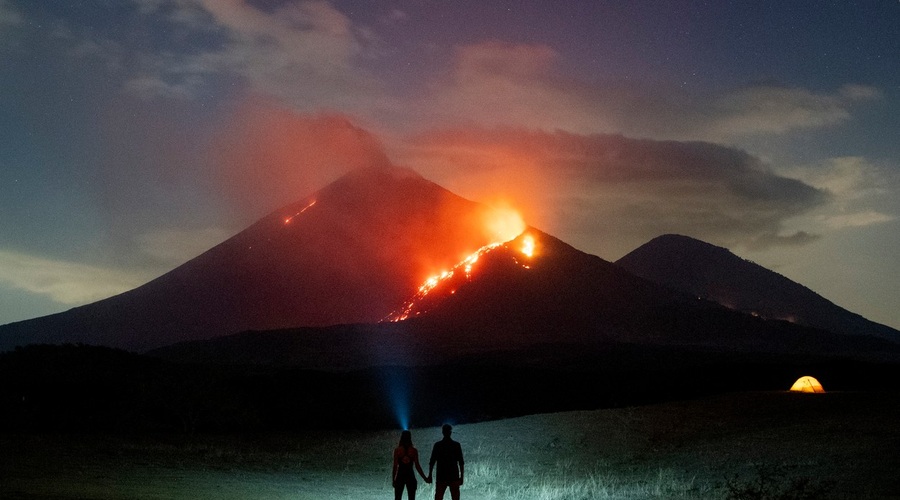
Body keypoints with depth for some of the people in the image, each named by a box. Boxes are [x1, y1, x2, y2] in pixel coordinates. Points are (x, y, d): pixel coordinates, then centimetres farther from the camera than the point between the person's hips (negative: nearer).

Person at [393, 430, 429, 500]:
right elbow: (417, 466, -4)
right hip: (410, 476, 1)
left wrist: (393, 479, 1)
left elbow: (395, 466, -7)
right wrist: (425, 478, 3)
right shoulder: (414, 450, -4)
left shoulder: (397, 450, -6)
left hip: (400, 476, -1)